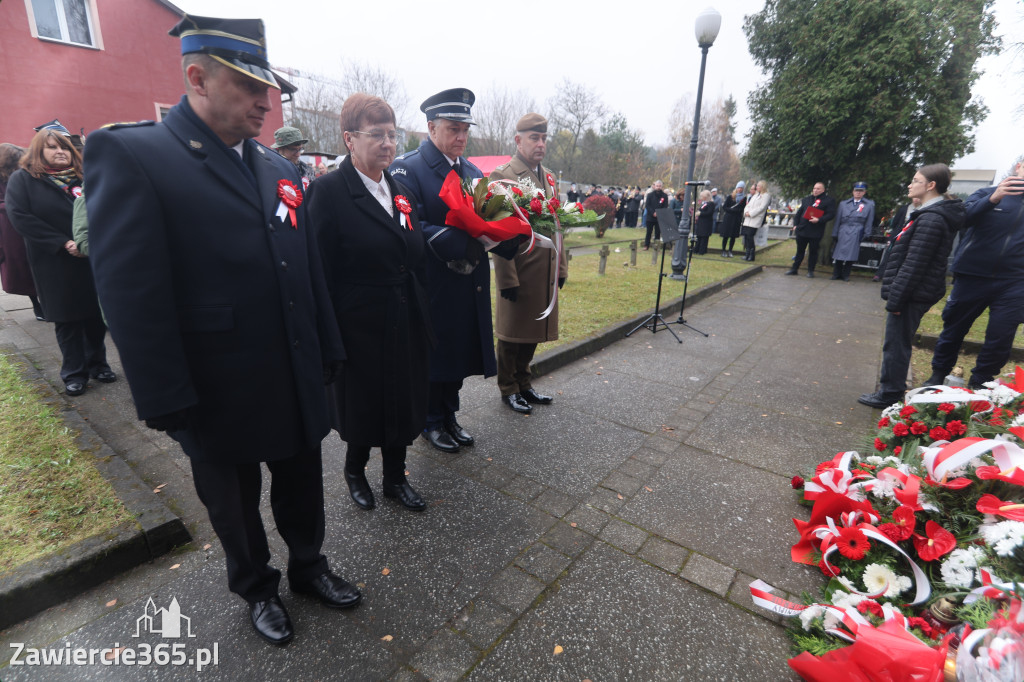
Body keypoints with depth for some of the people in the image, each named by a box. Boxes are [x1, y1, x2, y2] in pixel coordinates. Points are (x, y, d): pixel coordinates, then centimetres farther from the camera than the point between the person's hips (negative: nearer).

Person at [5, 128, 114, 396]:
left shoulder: (83, 177, 13)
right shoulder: (22, 179, 3)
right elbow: (20, 216, -8)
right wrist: (63, 243, -18)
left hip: (92, 258, 2)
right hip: (55, 263, -2)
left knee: (96, 314, 5)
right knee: (67, 319, 4)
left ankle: (98, 363, 21)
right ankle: (74, 373, 15)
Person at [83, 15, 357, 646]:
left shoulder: (277, 168, 6)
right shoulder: (130, 155, -10)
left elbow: (310, 269, 7)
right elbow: (131, 295, -15)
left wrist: (329, 352, 7)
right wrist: (169, 405, -15)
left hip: (298, 386, 5)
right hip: (219, 399, -4)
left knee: (302, 489, 21)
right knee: (235, 505, 20)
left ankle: (309, 566, 47)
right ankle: (258, 588, 45)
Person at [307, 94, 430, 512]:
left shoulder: (400, 191, 9)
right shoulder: (329, 192, -10)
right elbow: (321, 270, -13)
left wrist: (421, 317, 8)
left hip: (404, 324, 6)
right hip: (360, 326, -6)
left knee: (403, 402, 15)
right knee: (362, 404, 12)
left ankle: (395, 478, 35)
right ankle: (354, 470, 40)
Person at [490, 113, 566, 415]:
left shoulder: (549, 177, 14)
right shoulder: (503, 175, -10)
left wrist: (562, 266, 13)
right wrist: (507, 278, -18)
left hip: (545, 273, 7)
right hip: (519, 274, -7)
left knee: (533, 333, 17)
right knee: (512, 334, 7)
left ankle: (524, 383, 34)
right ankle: (508, 390, 24)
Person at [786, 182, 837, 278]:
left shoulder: (829, 200, 0)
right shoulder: (806, 199, 14)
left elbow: (831, 214, -8)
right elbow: (799, 212, 16)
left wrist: (819, 220, -21)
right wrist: (796, 225, 7)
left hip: (816, 232, -4)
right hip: (802, 229, 4)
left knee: (813, 251, 4)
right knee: (800, 250, 10)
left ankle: (810, 271, 13)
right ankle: (794, 269, 17)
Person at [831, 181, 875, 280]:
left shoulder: (869, 205, 8)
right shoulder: (843, 204, 11)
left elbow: (869, 222, 6)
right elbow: (837, 220, 9)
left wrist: (866, 236, 1)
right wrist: (835, 234, 5)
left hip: (856, 234, -1)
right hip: (842, 233, 1)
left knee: (851, 256, -1)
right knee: (839, 254, 0)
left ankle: (845, 275, 9)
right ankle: (836, 274, 11)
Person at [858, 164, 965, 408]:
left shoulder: (931, 219, -18)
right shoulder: (931, 214, 14)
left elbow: (913, 265, -21)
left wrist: (896, 298, -19)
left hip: (913, 295, -10)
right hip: (916, 293, 10)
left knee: (896, 344, -1)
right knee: (898, 343, 17)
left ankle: (889, 395, 9)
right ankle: (891, 390, 27)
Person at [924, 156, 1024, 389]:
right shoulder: (988, 194, 2)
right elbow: (963, 217, -17)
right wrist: (993, 199, -32)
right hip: (972, 277, -2)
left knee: (1000, 339, 2)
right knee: (953, 329, 9)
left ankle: (978, 386, 17)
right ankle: (937, 376, 24)